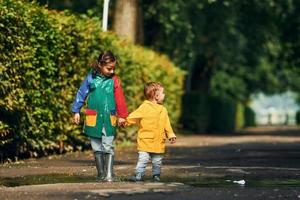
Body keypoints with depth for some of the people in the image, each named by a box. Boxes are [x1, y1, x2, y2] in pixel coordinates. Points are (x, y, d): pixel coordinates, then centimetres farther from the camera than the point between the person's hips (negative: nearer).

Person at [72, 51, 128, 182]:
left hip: (109, 119, -1)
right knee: (97, 148, 7)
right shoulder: (91, 78, 1)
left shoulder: (114, 80, 1)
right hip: (93, 119, 1)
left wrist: (122, 116, -1)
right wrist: (76, 111, 8)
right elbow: (81, 94, 8)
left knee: (108, 147, -6)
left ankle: (109, 175, -6)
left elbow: (120, 99, 2)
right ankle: (101, 174, 15)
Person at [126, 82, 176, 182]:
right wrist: (126, 122, -21)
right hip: (145, 140, -5)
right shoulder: (144, 107, -7)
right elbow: (133, 116, -9)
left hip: (158, 142, 5)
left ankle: (156, 175, 21)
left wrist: (171, 135, 9)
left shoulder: (163, 110, 10)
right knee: (143, 159, -7)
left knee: (157, 161, 10)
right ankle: (139, 175, -2)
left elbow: (166, 124, 15)